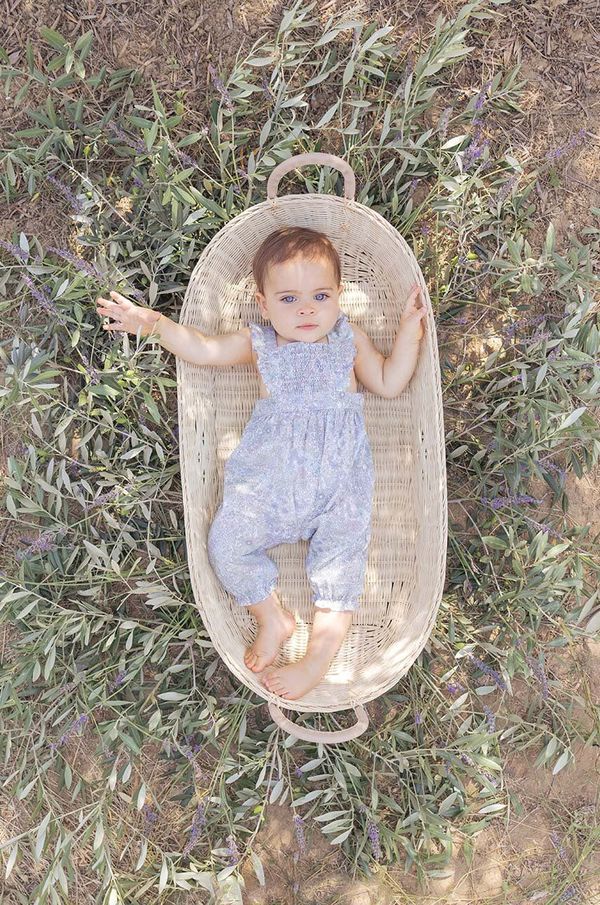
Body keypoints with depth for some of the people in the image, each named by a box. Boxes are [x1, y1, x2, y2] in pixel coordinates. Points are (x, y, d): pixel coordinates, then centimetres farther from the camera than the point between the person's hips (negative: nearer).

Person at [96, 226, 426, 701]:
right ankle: (273, 617, 4)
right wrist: (154, 323, -2)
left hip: (340, 480, 0)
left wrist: (410, 328, 10)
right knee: (226, 541, -14)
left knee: (342, 555, -13)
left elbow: (389, 384, 17)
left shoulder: (350, 339, 15)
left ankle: (318, 660, -8)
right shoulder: (258, 344, 13)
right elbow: (202, 349, 10)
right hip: (267, 478, 1)